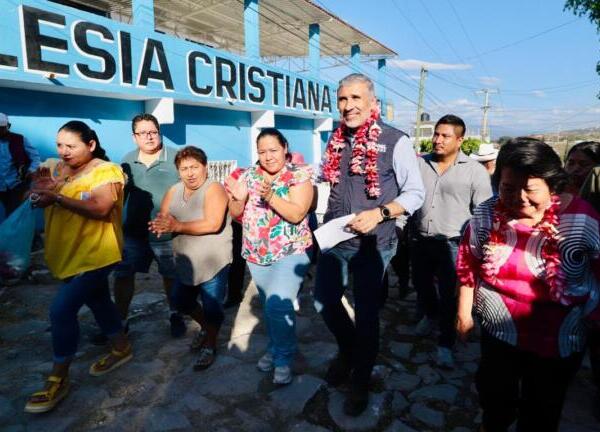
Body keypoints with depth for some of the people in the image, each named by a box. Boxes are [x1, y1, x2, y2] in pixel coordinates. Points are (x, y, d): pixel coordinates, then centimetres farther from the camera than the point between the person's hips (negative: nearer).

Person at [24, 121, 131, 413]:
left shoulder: (106, 170, -15)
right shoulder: (59, 169, 7)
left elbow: (100, 209, -26)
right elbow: (42, 199, 7)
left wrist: (58, 197, -28)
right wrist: (42, 191, -14)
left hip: (94, 254, -8)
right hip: (67, 254, 8)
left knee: (62, 310, -10)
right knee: (98, 301, 19)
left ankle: (58, 379, 7)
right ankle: (121, 348, 38)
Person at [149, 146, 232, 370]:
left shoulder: (214, 189, -16)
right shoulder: (174, 191, 4)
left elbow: (213, 224, -27)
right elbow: (162, 219, 0)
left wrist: (177, 226, -25)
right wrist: (161, 225, -25)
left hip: (213, 263, -7)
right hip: (186, 263, 7)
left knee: (212, 307, 4)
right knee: (180, 301, 20)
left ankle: (210, 345, 29)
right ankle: (205, 328, 45)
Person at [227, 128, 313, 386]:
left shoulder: (299, 175, -9)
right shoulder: (250, 175, 4)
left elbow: (297, 214, -21)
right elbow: (235, 213, 3)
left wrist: (270, 196, -33)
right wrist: (237, 198, -19)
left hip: (290, 252, -5)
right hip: (257, 254, 5)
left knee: (278, 304, -16)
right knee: (269, 306, 18)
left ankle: (284, 359, 8)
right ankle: (275, 348, 40)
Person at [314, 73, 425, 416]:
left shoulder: (395, 141, -11)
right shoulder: (336, 141, 5)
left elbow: (415, 193, -9)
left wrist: (379, 213, -21)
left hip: (372, 244, -5)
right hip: (334, 240, 5)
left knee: (366, 313, 11)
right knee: (325, 301, 16)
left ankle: (361, 382, 37)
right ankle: (348, 351, 49)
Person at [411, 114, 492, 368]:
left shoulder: (475, 171, -6)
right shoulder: (419, 163, 4)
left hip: (452, 243, -4)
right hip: (420, 240, 4)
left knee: (448, 294, 3)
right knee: (421, 284, 21)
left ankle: (445, 343, 21)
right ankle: (429, 315, 51)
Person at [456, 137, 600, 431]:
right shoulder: (487, 215, -12)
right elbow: (468, 266, -1)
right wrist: (464, 313, 3)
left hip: (559, 340, -2)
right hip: (499, 331, 2)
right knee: (494, 396, 23)